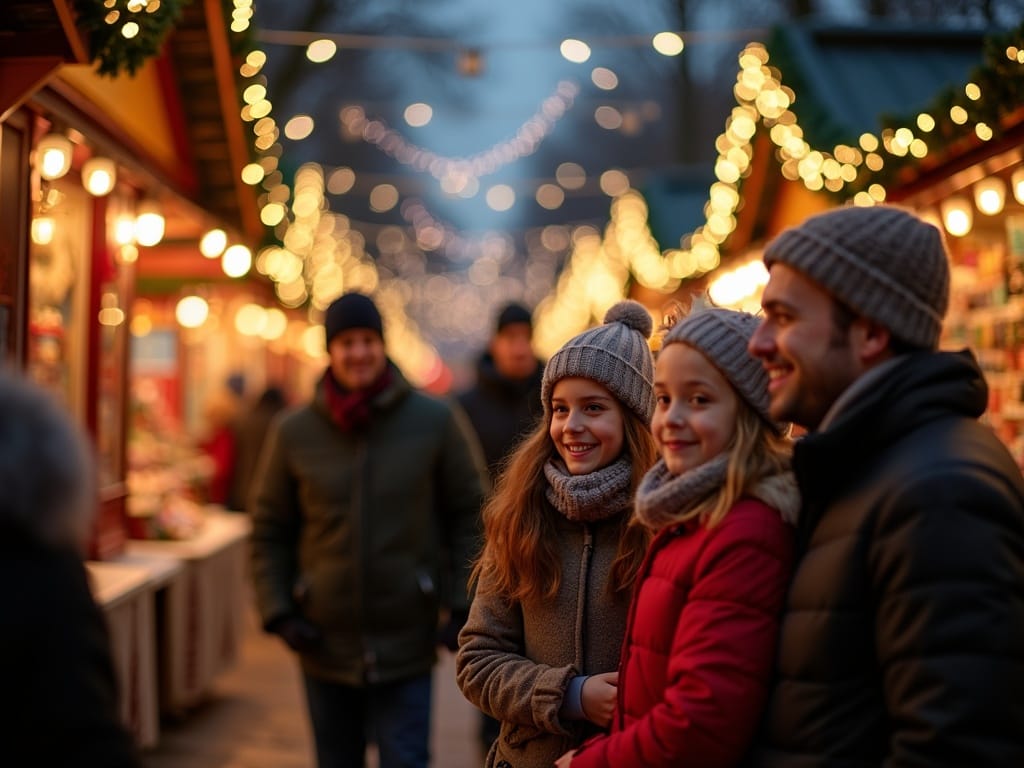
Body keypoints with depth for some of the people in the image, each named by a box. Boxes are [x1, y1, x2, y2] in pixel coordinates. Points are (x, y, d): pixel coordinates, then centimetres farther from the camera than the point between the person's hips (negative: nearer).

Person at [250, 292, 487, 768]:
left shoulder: (437, 421, -4)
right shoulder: (294, 432, -1)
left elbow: (469, 514, 1)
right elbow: (269, 531, 7)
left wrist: (463, 602, -6)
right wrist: (277, 612, -2)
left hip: (406, 645, -2)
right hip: (326, 645, 2)